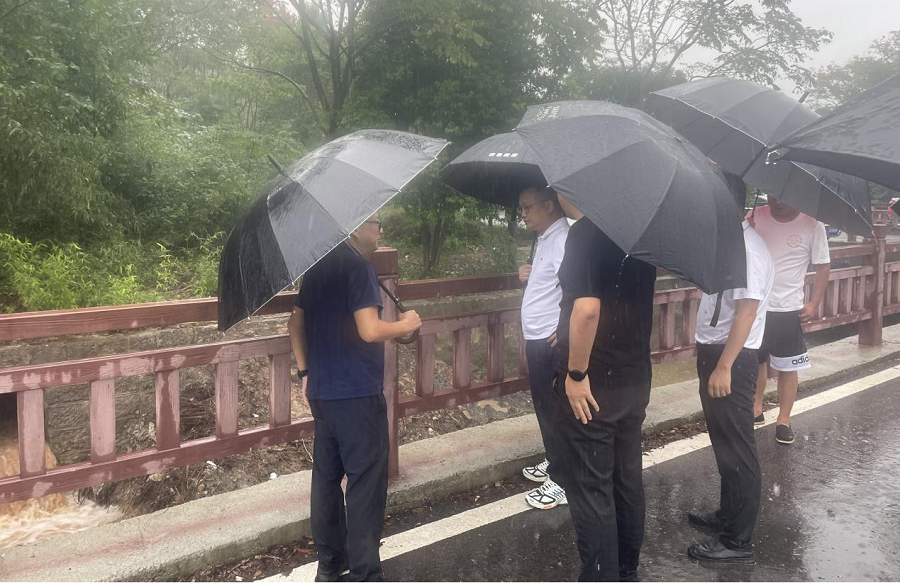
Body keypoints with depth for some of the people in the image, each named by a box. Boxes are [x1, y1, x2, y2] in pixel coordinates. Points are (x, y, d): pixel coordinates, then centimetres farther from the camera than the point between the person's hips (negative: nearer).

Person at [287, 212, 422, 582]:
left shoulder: (317, 267, 11)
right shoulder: (358, 266, -15)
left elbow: (295, 324, 16)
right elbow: (370, 331, -23)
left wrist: (305, 372, 20)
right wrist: (405, 325, -6)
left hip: (322, 392, 9)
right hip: (357, 395, -8)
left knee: (326, 478, 15)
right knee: (365, 484, 0)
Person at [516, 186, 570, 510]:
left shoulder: (562, 240, -19)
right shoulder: (545, 240, 13)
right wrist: (531, 277, 9)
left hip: (551, 341, -10)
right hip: (537, 338, 10)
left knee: (554, 410, -1)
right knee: (544, 406, 21)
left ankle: (561, 483, 10)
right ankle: (551, 464, 37)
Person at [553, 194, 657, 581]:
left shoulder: (586, 231, -18)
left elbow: (588, 306, -30)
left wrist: (576, 373, -20)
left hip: (591, 386, -8)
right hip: (635, 379, 8)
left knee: (590, 491, 3)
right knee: (627, 480, 19)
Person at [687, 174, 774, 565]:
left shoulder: (747, 248, -20)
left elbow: (746, 312, -24)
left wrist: (723, 368, -25)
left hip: (731, 358, -10)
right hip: (714, 352, 10)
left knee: (736, 449, 0)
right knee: (724, 442, 21)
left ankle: (738, 543, 11)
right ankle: (728, 515, 38)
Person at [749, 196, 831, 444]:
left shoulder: (812, 224, -9)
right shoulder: (756, 216, -4)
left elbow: (823, 266, -2)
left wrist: (814, 303, -7)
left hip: (789, 309, -2)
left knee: (787, 367, 8)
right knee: (756, 360, 17)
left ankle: (784, 419, 20)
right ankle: (756, 406, 35)